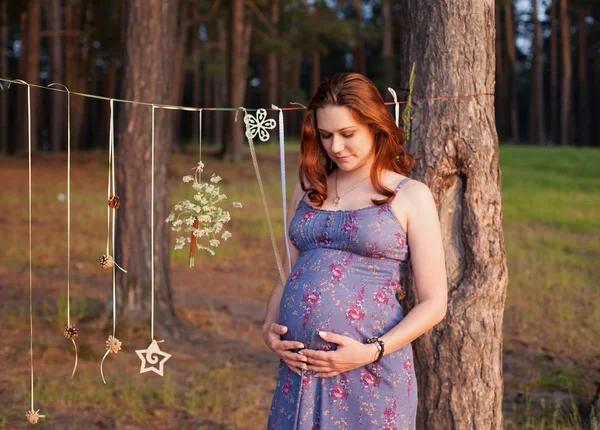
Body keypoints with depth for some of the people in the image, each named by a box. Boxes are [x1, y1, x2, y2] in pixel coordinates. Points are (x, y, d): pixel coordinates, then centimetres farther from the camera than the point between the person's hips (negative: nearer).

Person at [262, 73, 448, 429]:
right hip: (299, 368, 4)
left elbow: (434, 302, -2)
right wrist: (269, 327, 1)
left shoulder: (410, 196, 1)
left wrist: (371, 352, -13)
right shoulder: (310, 189, 14)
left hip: (370, 372, -4)